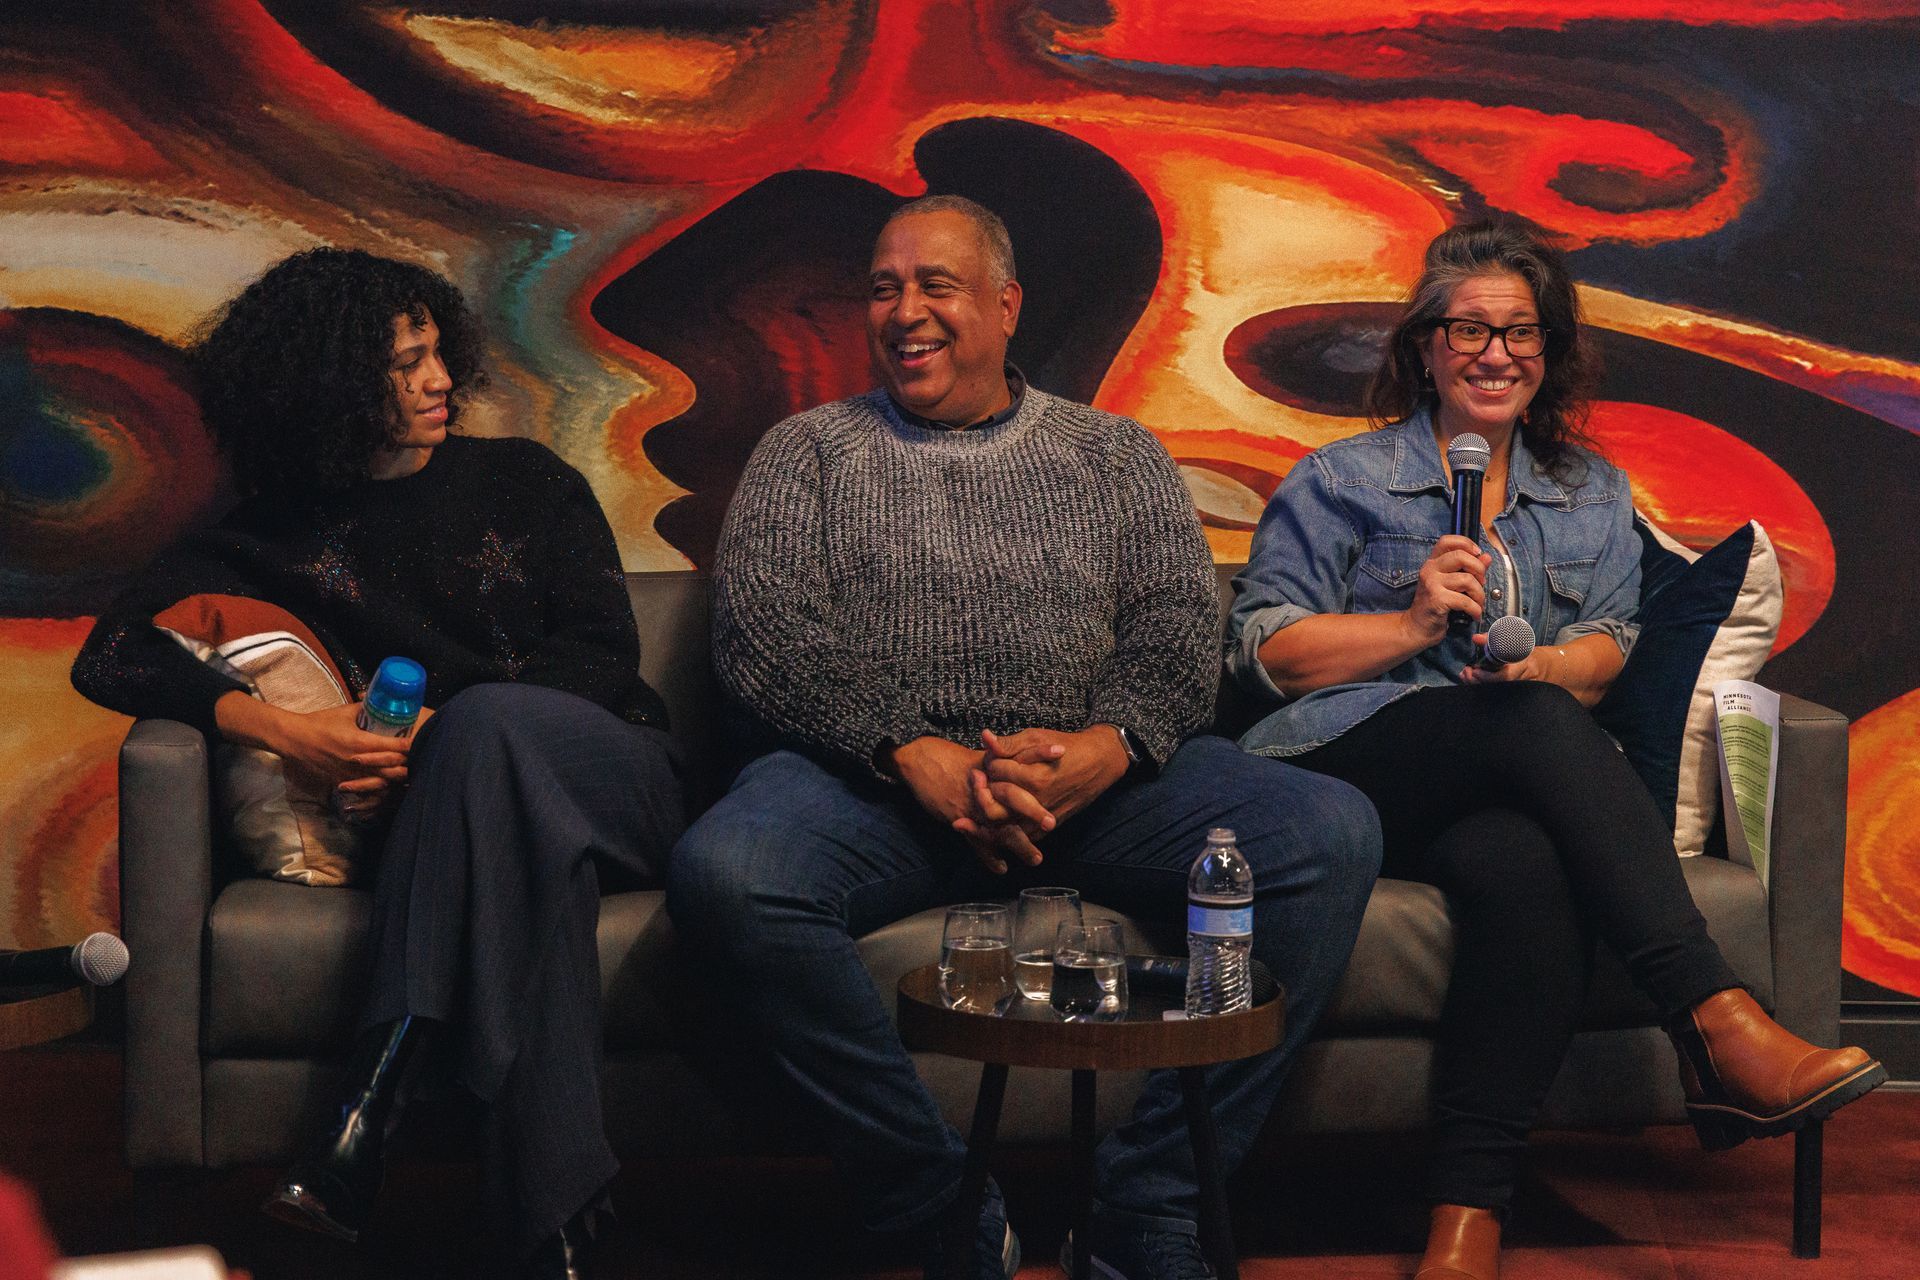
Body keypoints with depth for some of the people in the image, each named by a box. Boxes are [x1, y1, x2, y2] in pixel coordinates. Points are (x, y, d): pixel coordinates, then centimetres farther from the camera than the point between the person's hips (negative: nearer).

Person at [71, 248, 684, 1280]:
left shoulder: (525, 481, 15)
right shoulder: (284, 532, 13)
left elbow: (602, 652, 4)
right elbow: (110, 655, 1)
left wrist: (438, 736, -13)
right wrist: (279, 730, -17)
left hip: (615, 779, 1)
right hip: (493, 800, -1)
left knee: (486, 723, -37)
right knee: (523, 825, -41)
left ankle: (371, 1108, -45)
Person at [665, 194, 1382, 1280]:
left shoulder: (1115, 456, 20)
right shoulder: (812, 450, 17)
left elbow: (1180, 626, 8)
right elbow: (763, 630, 2)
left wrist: (1100, 750, -15)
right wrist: (916, 756, -14)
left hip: (1097, 775, 1)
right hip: (876, 776, -1)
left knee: (1331, 833, -25)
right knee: (725, 873, -35)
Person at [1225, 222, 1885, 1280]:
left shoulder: (1593, 495, 24)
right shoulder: (1344, 480, 13)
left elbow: (1610, 647, 12)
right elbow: (1263, 650, 4)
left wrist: (1538, 666, -11)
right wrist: (1416, 624, -8)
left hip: (1503, 789, 2)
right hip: (1350, 768, -2)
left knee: (1524, 865, -38)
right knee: (1538, 726, -36)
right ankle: (1723, 1030, -46)